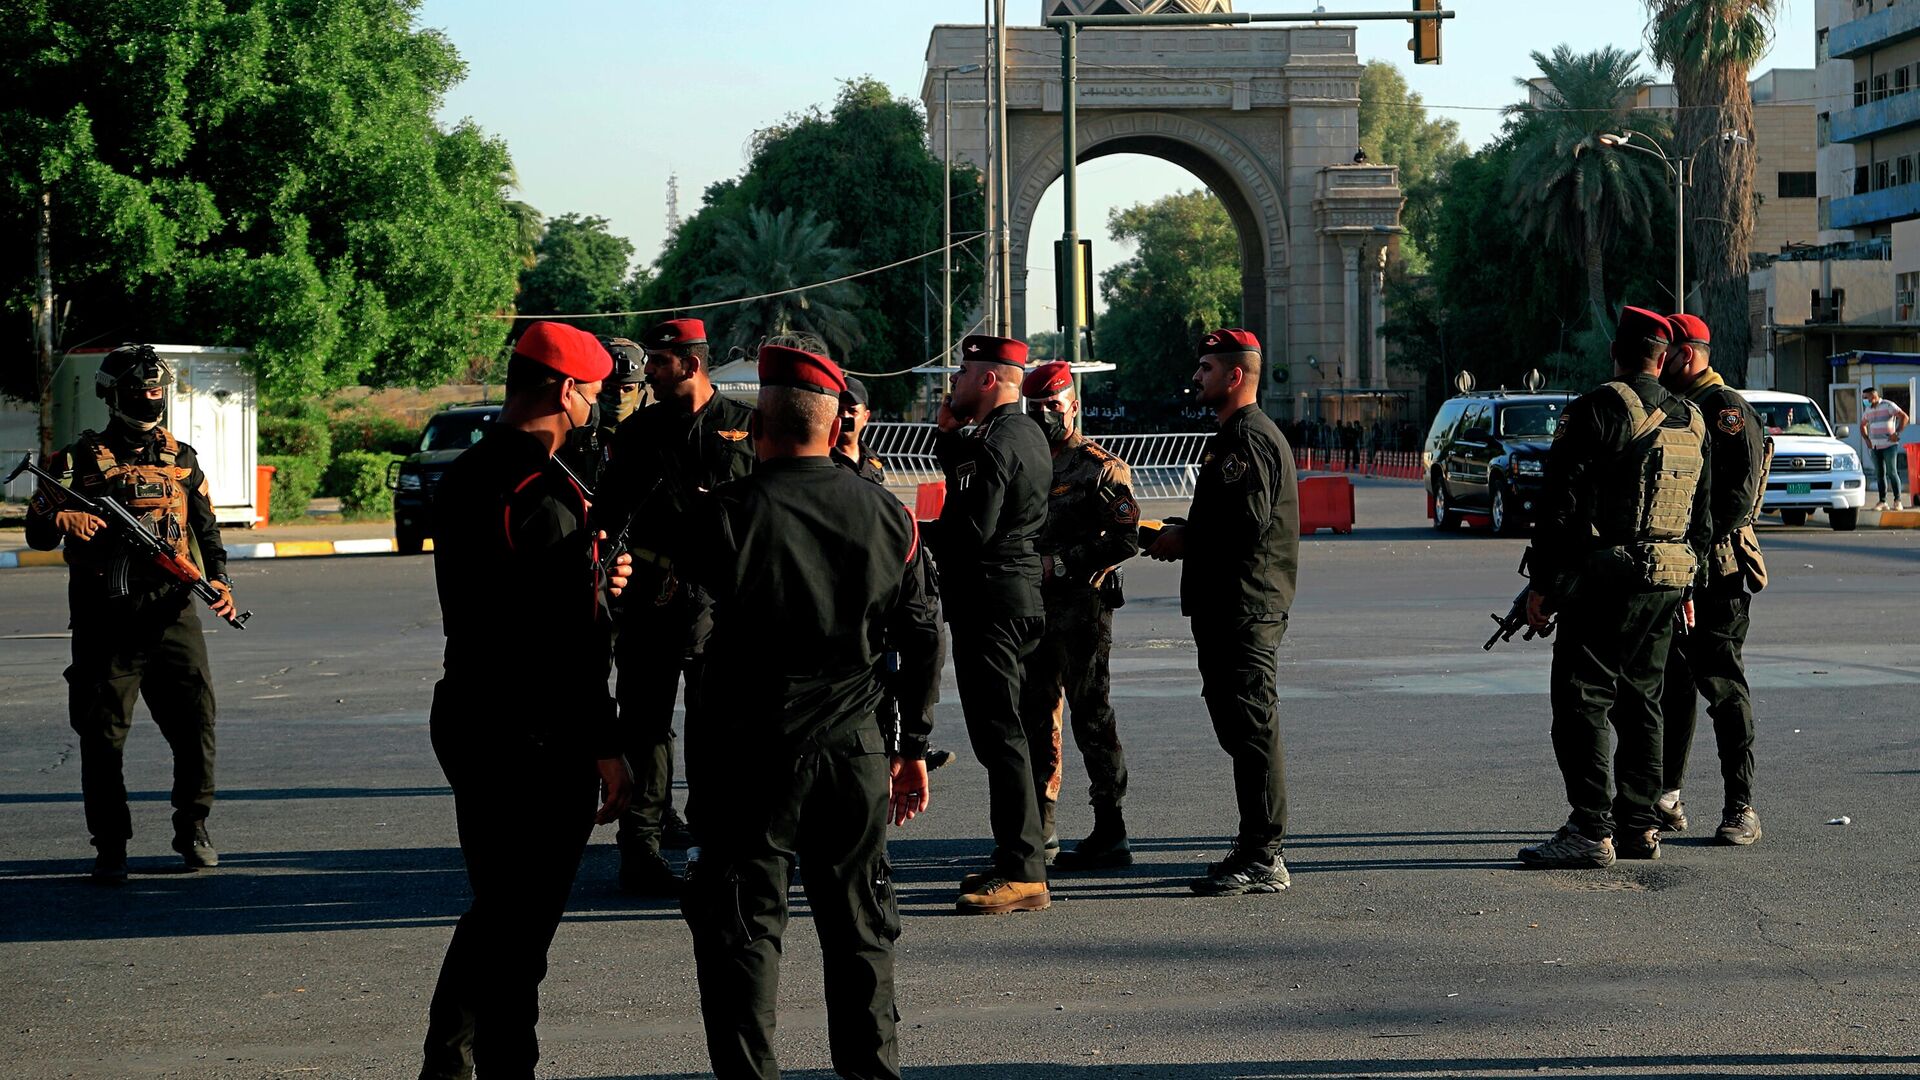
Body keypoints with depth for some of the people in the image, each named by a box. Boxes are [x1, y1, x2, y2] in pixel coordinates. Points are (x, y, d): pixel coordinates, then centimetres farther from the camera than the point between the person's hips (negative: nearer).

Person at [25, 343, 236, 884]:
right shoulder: (80, 459, 4)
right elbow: (36, 530, 0)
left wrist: (218, 580, 3)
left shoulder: (182, 458, 14)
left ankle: (193, 830, 16)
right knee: (103, 734, -1)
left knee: (195, 723, 0)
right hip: (105, 620, -3)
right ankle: (110, 845, 9)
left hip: (171, 612, 3)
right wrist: (62, 520, -23)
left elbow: (206, 529, 21)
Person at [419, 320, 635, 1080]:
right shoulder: (544, 493, -20)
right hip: (535, 739, -9)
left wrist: (589, 583, 17)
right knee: (520, 930, -1)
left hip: (464, 721, 9)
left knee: (494, 910, 21)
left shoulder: (462, 477, 10)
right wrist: (605, 748, -17)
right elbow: (569, 643, -22)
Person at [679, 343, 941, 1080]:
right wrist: (914, 746, 15)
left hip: (752, 750, -4)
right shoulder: (886, 515, 4)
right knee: (858, 923, 14)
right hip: (856, 749, 4)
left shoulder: (724, 513, -9)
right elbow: (922, 638, 9)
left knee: (742, 925, 3)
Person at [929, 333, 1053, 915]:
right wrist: (949, 432, 10)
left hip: (988, 598, -11)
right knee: (1004, 730, 16)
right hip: (1020, 589, 11)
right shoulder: (1026, 433, 15)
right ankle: (1016, 859, 23)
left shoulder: (995, 443, -17)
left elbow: (970, 529, -22)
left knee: (998, 734, -10)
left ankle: (1023, 876, -10)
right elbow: (967, 489, 21)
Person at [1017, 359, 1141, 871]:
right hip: (1035, 607, 8)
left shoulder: (1101, 467, -6)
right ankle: (1038, 832, 17)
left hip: (1082, 605, -8)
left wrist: (1062, 564, -18)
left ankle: (1110, 834, -2)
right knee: (1034, 716, 10)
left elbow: (1125, 540, -15)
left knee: (1091, 717, -6)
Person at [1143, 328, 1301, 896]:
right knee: (1238, 727, 14)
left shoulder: (1251, 438, -14)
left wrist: (1184, 540, -12)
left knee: (1252, 730, -9)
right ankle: (1255, 849, 21)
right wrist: (1184, 537, 12)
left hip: (1245, 612, -11)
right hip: (1227, 608, 11)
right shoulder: (1233, 435, 21)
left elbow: (1247, 522, -24)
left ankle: (1262, 860, -8)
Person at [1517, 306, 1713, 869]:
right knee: (1639, 702, 15)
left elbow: (1562, 505, -14)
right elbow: (1703, 515, 18)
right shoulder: (1692, 422, 12)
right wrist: (1689, 587, 25)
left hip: (1606, 580, -7)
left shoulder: (1596, 410, -10)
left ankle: (1591, 832, -10)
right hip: (1668, 582, 7)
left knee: (1582, 702, -5)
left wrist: (1541, 584, -9)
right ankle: (1639, 827, 16)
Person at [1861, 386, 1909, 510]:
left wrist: (1896, 433, -15)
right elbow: (1862, 426, 28)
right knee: (1879, 474, 3)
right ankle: (1883, 502, 5)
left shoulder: (1888, 405, -5)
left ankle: (1897, 501, -6)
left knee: (1892, 472, -9)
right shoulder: (1868, 410, 14)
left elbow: (1904, 417, -11)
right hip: (1875, 447, 6)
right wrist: (1867, 439, 13)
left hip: (1889, 445, -6)